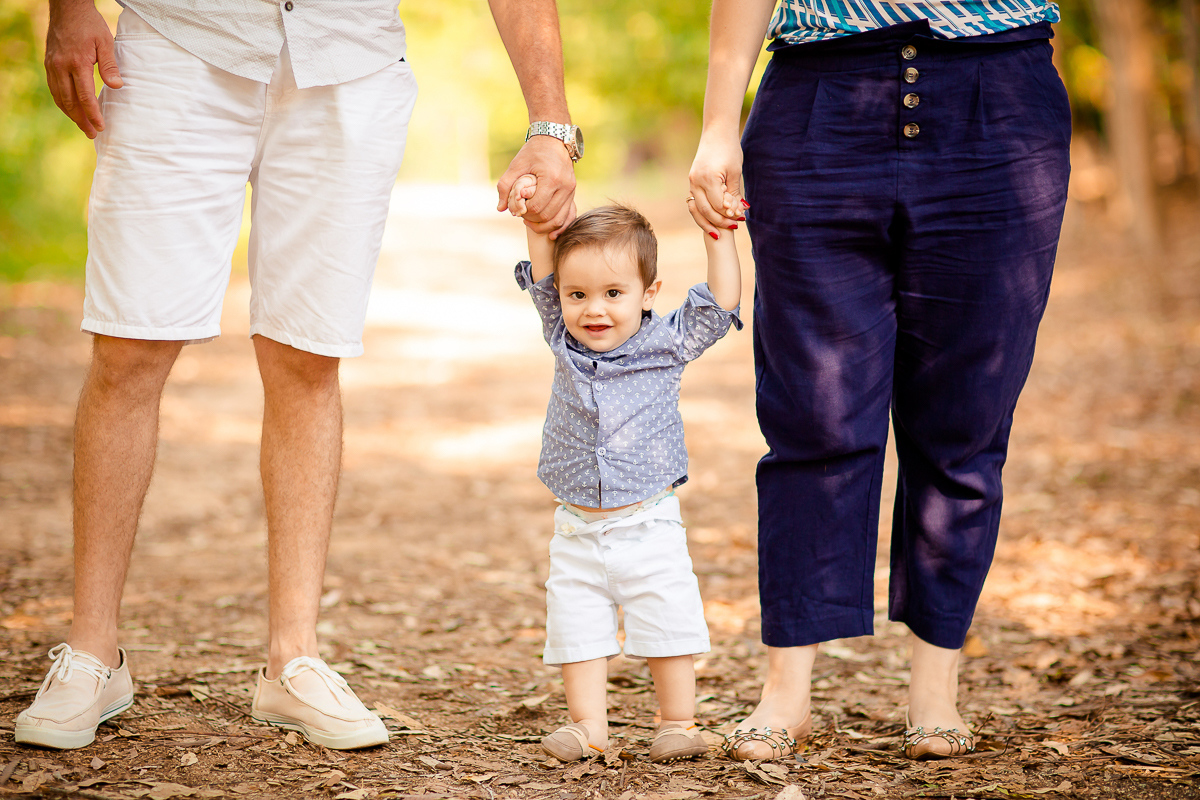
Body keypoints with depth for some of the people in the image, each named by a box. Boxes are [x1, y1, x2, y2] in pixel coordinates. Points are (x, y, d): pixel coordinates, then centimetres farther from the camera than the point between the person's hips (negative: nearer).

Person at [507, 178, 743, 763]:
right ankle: (588, 724, 8)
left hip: (648, 524, -2)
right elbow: (542, 276, 3)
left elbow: (721, 301, -6)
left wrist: (716, 234, -11)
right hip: (577, 530, 3)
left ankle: (677, 721, 12)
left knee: (668, 627, 1)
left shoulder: (667, 343, -4)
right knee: (577, 628, 1)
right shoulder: (563, 338, 3)